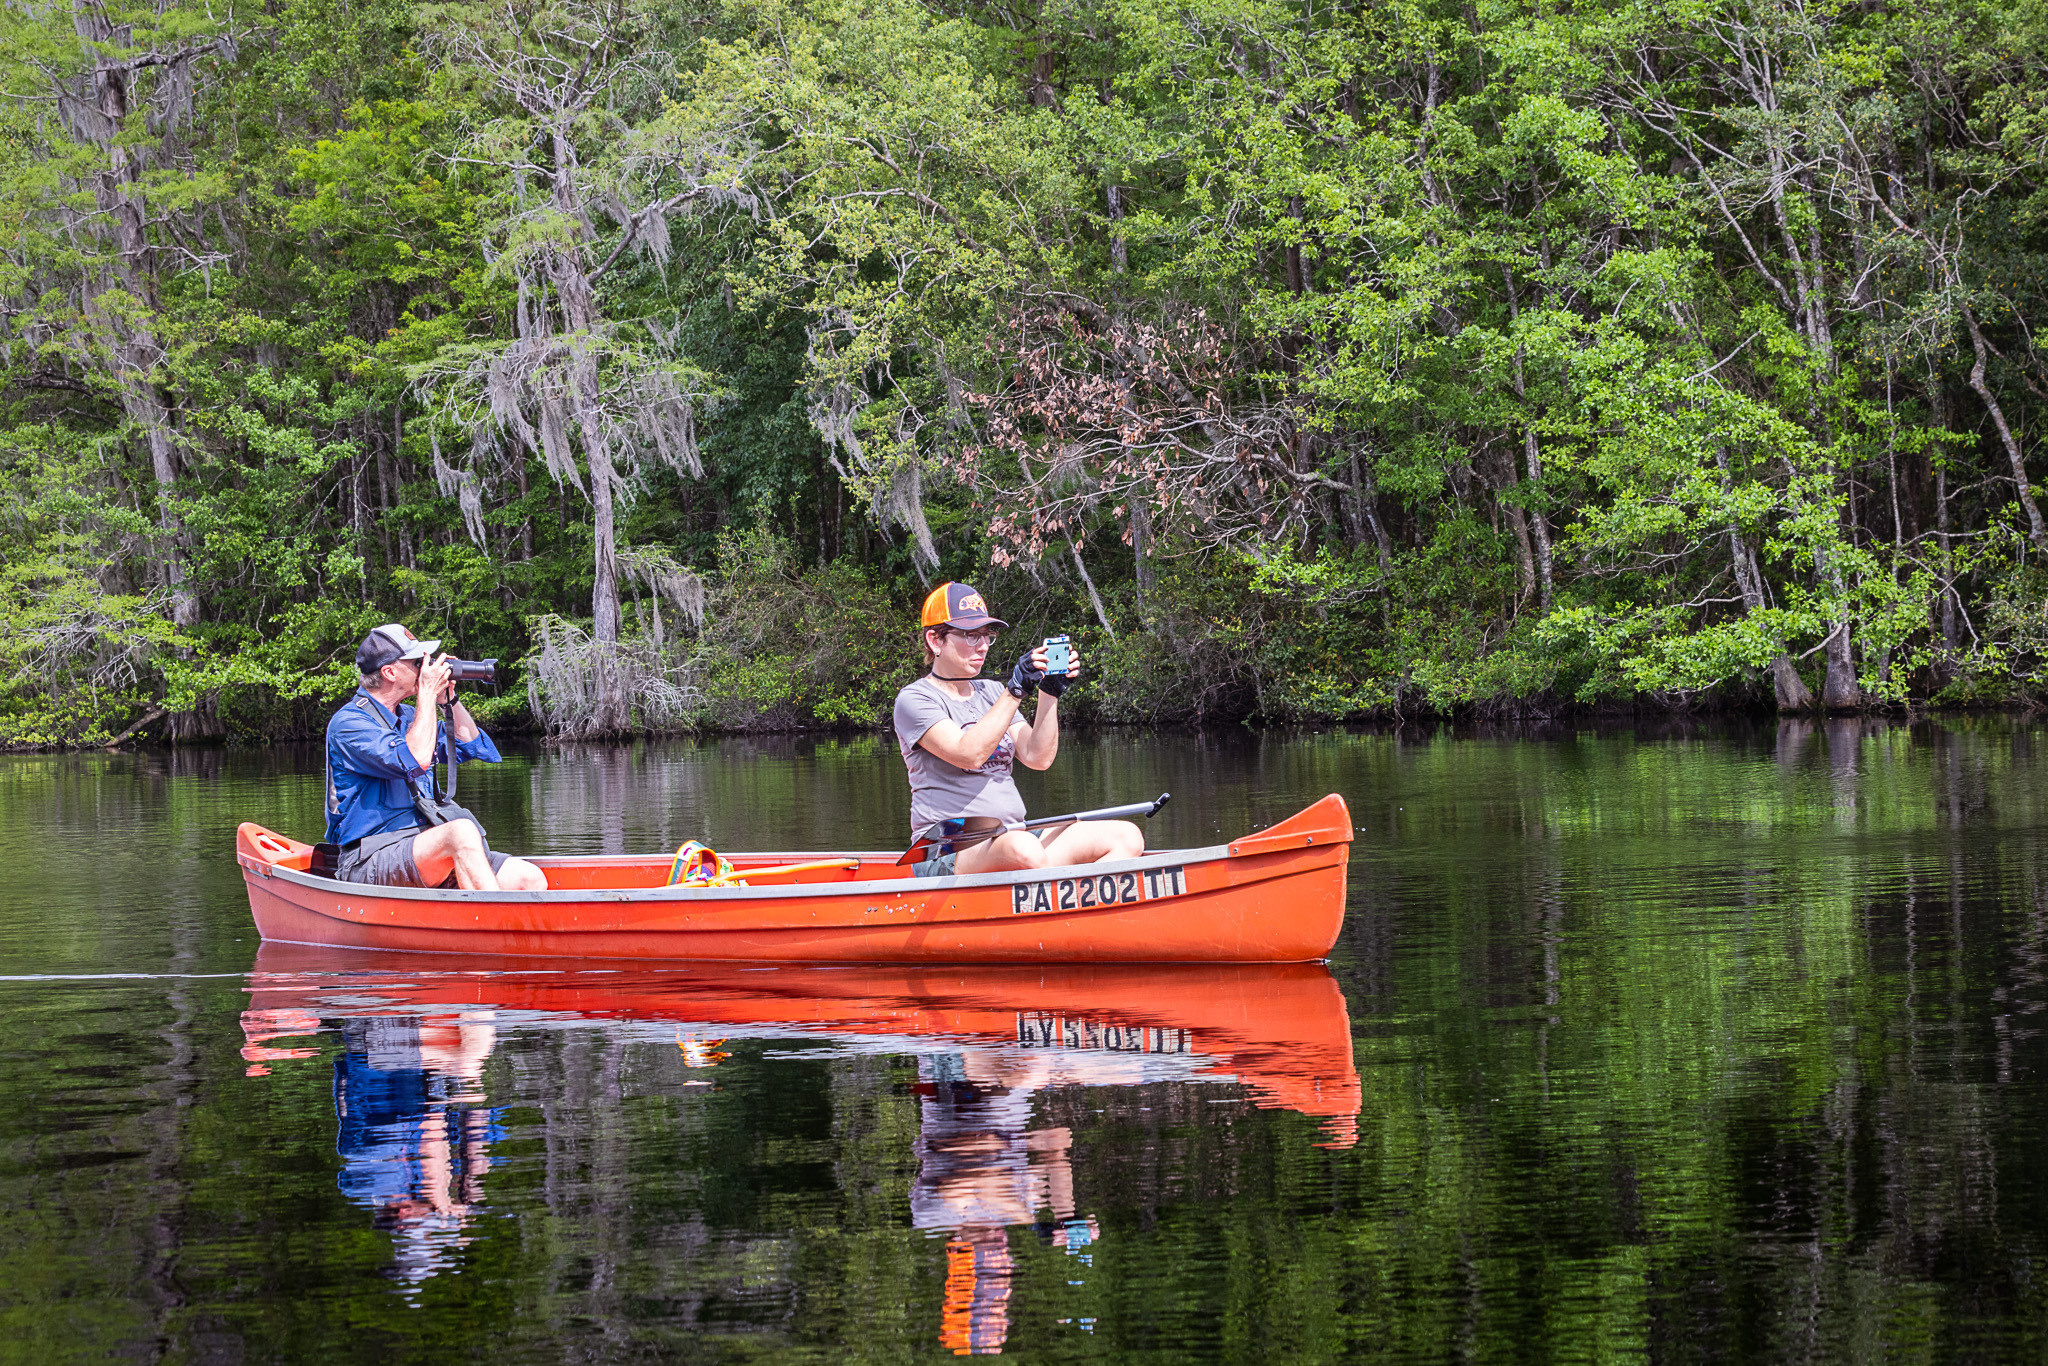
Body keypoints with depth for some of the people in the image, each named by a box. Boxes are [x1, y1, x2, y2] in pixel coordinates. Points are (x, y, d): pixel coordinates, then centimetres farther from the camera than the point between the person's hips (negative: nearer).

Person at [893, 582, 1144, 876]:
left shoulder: (991, 692, 19)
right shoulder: (914, 699, -2)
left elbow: (1038, 758, 8)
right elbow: (969, 754, -18)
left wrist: (1050, 692, -3)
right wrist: (1015, 690, -19)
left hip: (1013, 835, 8)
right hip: (947, 853, -7)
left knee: (1126, 836, -11)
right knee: (1022, 849, -41)